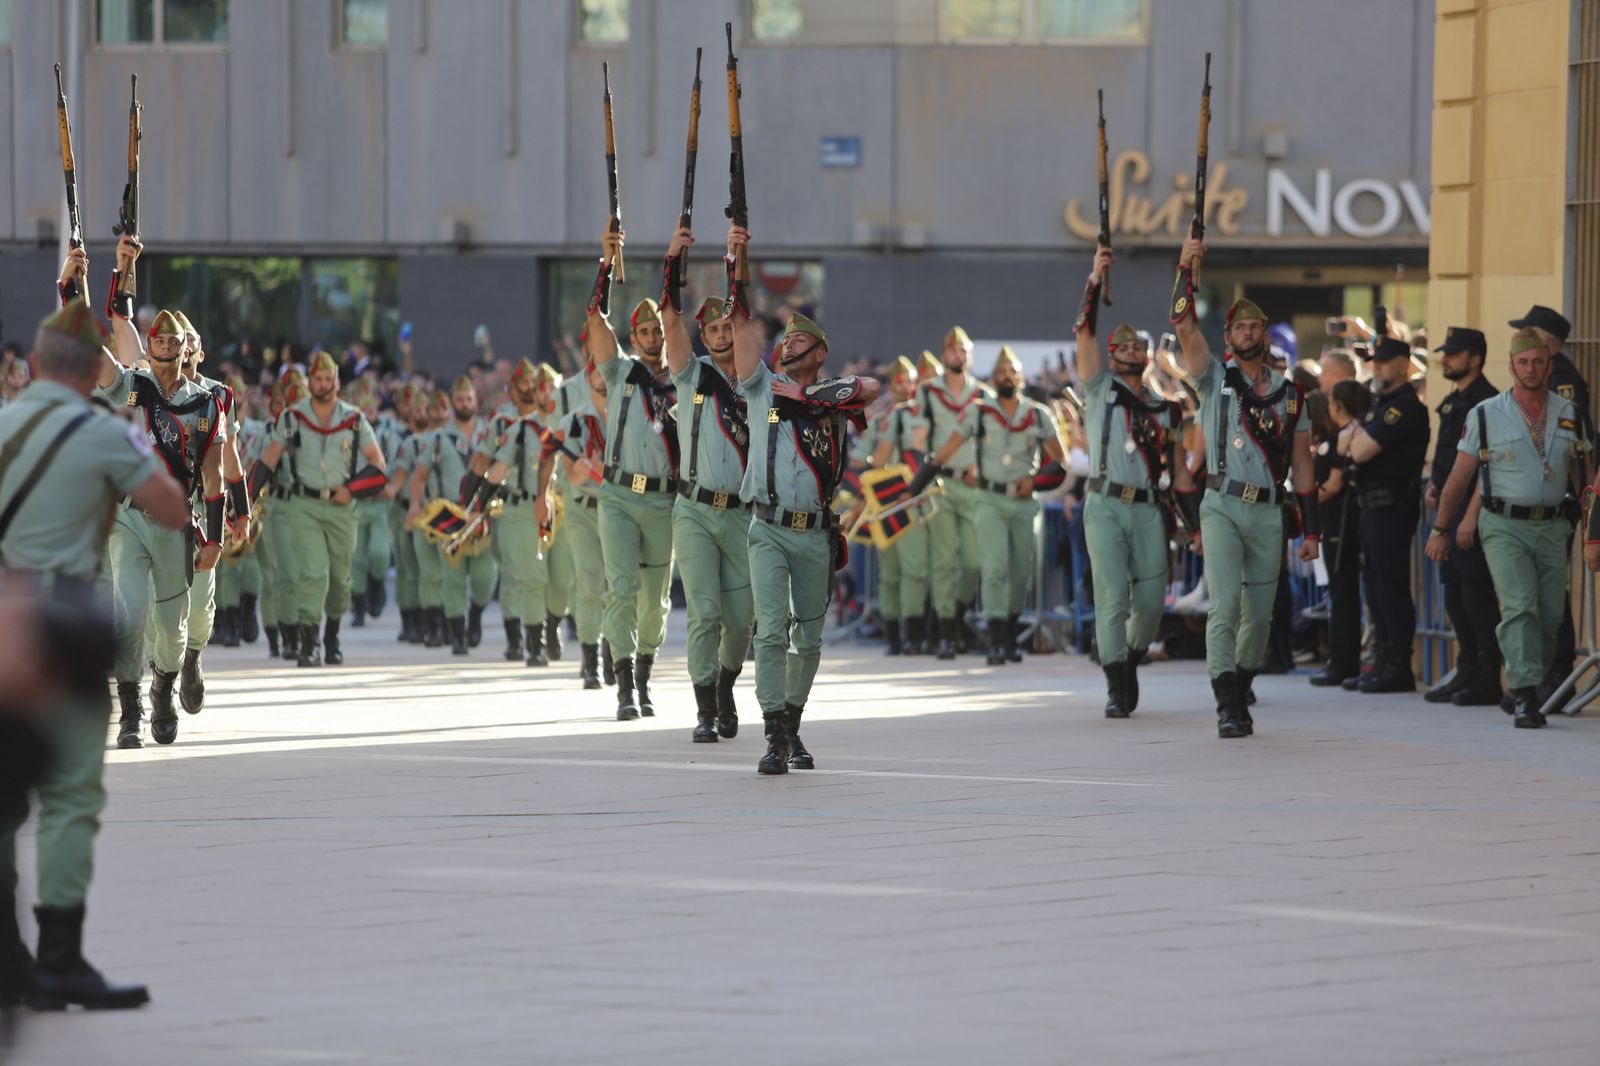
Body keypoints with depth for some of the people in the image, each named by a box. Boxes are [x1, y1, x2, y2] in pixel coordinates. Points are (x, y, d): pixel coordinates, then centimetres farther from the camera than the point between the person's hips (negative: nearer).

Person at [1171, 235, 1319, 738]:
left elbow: (1301, 465, 11)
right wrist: (1186, 268, -15)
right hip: (1223, 508, -3)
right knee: (1225, 606, -15)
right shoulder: (1215, 379, 4)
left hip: (1269, 513, 3)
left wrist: (1311, 530, 7)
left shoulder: (1290, 395, 11)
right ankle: (1227, 709, -18)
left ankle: (1241, 697, 24)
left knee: (1259, 615, 7)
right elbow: (1183, 325, -9)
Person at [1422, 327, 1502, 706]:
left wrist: (1471, 516, -22)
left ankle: (1488, 680, -6)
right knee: (1454, 593, 13)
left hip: (1472, 511, -10)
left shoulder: (1485, 401, -13)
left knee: (1476, 593, -9)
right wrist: (1434, 487, 11)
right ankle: (1467, 671, 20)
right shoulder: (1452, 402, 18)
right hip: (1449, 509, 10)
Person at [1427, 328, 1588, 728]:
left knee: (1550, 616, 4)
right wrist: (1440, 530, 5)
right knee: (1519, 607, -17)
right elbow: (1459, 477, 4)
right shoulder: (1486, 415, -2)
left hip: (1552, 527, 3)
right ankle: (1525, 697, -19)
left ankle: (1522, 690, 20)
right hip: (1505, 526, -3)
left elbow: (1583, 476, 12)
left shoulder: (1569, 414, 7)